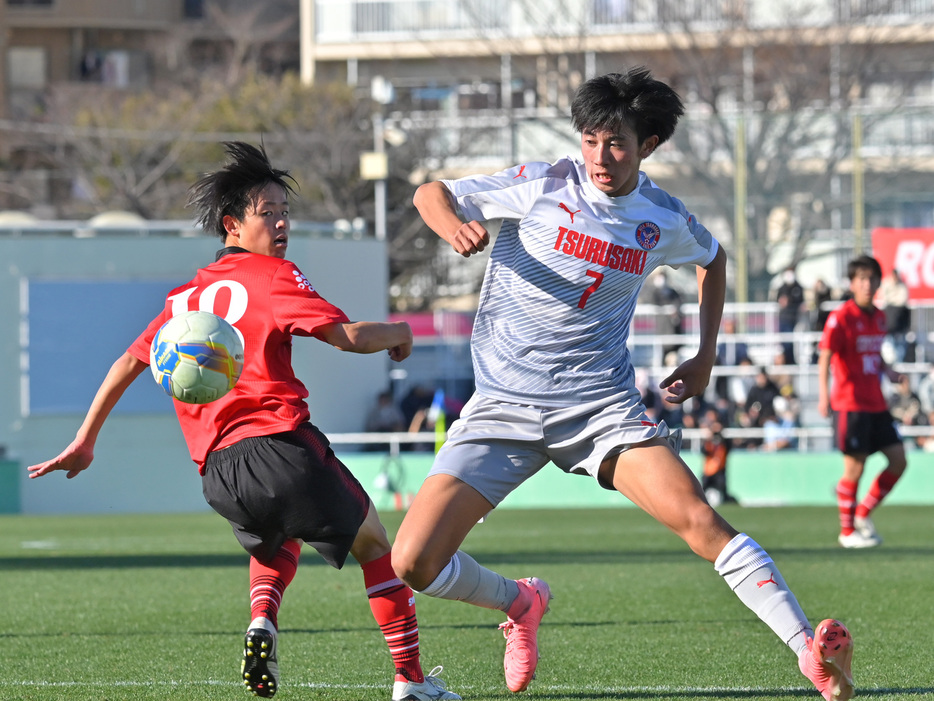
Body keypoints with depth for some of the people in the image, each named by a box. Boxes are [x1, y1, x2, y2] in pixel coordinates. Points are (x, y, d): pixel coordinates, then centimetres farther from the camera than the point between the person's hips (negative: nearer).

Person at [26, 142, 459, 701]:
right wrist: (398, 333, 12)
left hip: (216, 470, 6)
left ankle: (262, 619, 1)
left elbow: (129, 363, 26)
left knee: (279, 545, 33)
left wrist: (83, 444, 34)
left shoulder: (185, 296, 21)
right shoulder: (271, 275, 1)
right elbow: (347, 335, -9)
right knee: (373, 541, 12)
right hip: (278, 443, -6)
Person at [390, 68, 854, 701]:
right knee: (413, 563, -12)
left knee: (699, 519, -23)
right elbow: (431, 193, 3)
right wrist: (456, 226, -20)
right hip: (505, 405, 0)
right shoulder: (541, 187, -8)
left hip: (602, 404, 0)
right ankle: (520, 603, 19)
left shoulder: (665, 221, 0)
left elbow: (712, 257, 25)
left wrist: (706, 356, 17)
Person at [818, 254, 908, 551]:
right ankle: (847, 531, 10)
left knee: (899, 459, 3)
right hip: (850, 403, -7)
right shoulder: (841, 317, -10)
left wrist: (887, 370, 4)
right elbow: (825, 358, -13)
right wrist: (823, 394, -26)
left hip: (876, 403, 7)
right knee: (854, 468, -4)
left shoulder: (879, 317, 11)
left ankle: (863, 515, 16)